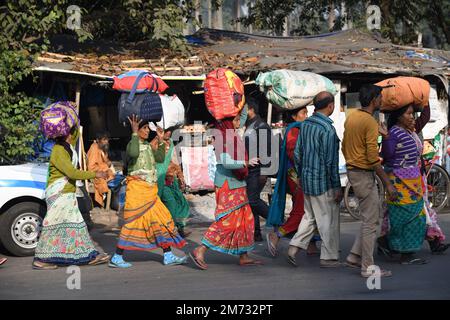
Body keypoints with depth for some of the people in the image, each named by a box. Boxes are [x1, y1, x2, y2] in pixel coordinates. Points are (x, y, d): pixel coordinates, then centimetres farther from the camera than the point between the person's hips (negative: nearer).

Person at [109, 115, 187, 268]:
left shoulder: (147, 145, 17)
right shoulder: (133, 144, -10)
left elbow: (160, 158, 18)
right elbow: (133, 153, -33)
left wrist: (160, 140, 12)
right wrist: (134, 133, -27)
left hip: (149, 190, 9)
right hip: (137, 188, -9)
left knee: (161, 220, 6)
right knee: (133, 222, -6)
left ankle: (168, 256, 10)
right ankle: (116, 258, 3)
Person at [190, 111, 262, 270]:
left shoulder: (231, 134, 11)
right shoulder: (224, 137, -18)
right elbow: (226, 162, -28)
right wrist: (246, 163, -34)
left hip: (236, 184, 10)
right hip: (228, 184, -10)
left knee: (245, 219, 12)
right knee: (227, 221, -9)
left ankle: (243, 257, 18)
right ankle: (200, 251, -5)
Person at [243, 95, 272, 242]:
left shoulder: (262, 126, -12)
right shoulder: (249, 126, 18)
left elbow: (266, 150, -17)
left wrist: (264, 171, -21)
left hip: (257, 171, -10)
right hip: (249, 170, 10)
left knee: (253, 200, -11)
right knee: (249, 201, 8)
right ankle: (256, 233, 13)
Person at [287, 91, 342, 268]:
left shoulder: (305, 124, 5)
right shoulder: (327, 129, -18)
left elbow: (297, 153, 11)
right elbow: (331, 161, -18)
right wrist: (337, 187, -11)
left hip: (306, 179, 7)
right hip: (323, 182, -7)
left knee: (309, 216, 18)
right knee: (328, 220, 5)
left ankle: (294, 247, 9)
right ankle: (329, 257, 13)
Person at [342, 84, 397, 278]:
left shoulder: (351, 117, 10)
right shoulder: (370, 122, -18)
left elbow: (344, 147, 18)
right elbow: (373, 158, -22)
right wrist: (387, 183, -17)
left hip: (353, 172, 9)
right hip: (364, 175, -9)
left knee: (371, 216, 18)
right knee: (370, 222, -2)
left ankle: (355, 256, 19)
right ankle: (368, 268, 5)